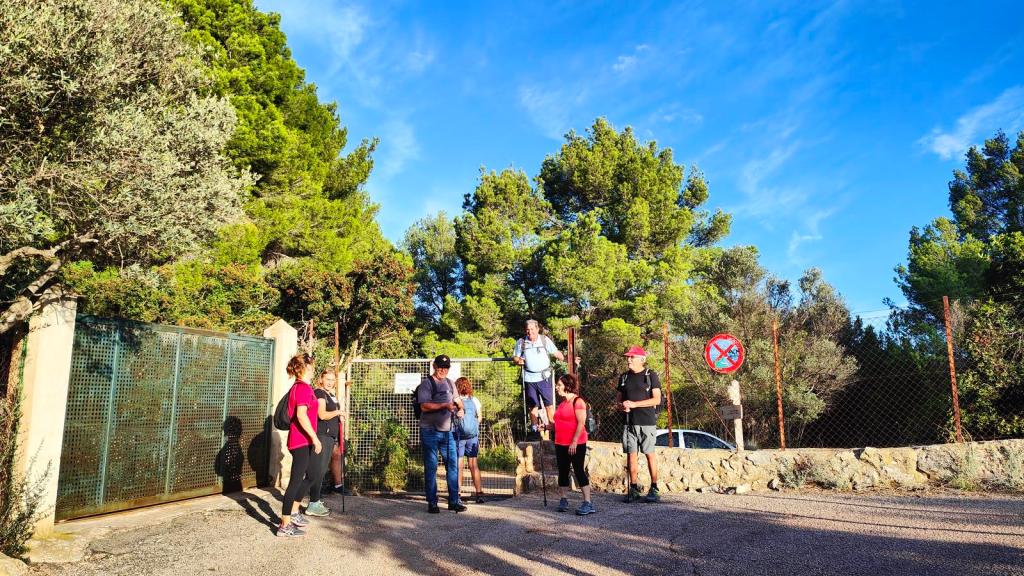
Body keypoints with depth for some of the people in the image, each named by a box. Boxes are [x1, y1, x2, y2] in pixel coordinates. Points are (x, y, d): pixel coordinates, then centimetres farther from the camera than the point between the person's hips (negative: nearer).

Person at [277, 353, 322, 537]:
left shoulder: (298, 387, 15)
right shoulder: (303, 387, -15)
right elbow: (301, 415, -24)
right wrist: (315, 438, -21)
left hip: (303, 441, 10)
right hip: (302, 441, -10)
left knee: (309, 477, 22)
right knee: (296, 481, -5)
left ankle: (293, 513, 32)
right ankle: (285, 526, 0)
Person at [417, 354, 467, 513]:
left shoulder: (449, 383, 15)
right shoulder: (426, 384, -6)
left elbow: (457, 399, 27)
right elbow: (424, 406, -17)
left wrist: (460, 409, 6)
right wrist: (444, 406, -24)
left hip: (447, 430, 6)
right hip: (430, 432, -6)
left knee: (453, 465, 4)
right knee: (431, 467, 0)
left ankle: (454, 501, 12)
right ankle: (432, 503, 8)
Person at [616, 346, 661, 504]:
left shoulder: (651, 375, -1)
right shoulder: (624, 377, 14)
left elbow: (657, 399, -9)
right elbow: (618, 400, 19)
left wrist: (634, 404, -15)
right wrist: (622, 406, -5)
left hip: (647, 422, -4)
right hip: (630, 422, 5)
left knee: (649, 454, -2)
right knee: (631, 454, 3)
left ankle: (654, 489, 6)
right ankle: (633, 489, 11)